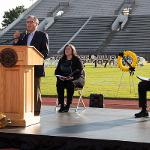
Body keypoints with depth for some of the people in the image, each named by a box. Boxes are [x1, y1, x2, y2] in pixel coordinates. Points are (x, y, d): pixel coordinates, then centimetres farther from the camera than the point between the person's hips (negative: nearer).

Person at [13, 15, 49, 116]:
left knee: (35, 91, 0)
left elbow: (45, 52, -4)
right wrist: (16, 40, -3)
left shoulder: (42, 35, 2)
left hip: (35, 68, -4)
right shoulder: (22, 36, 16)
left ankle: (36, 113, 5)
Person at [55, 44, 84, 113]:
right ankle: (61, 105, -29)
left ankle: (68, 105, -30)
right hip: (62, 79, 4)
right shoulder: (62, 60, 17)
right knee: (59, 84, -29)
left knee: (70, 83, -36)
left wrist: (72, 77, -26)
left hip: (76, 79, -3)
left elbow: (79, 71, -9)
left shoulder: (77, 59, 2)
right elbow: (57, 70, 13)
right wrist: (59, 76, -9)